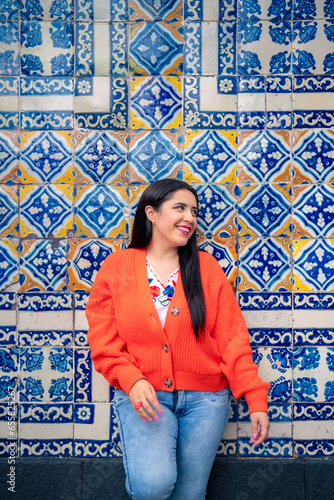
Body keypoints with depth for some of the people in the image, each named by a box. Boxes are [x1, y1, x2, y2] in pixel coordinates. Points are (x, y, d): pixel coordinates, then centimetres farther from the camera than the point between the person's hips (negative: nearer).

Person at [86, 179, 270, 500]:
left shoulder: (206, 267, 2)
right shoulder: (116, 267, 0)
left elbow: (232, 338, 0)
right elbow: (104, 342, -1)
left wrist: (256, 399, -6)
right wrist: (131, 380, -17)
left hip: (204, 396, 2)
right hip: (142, 394, -1)